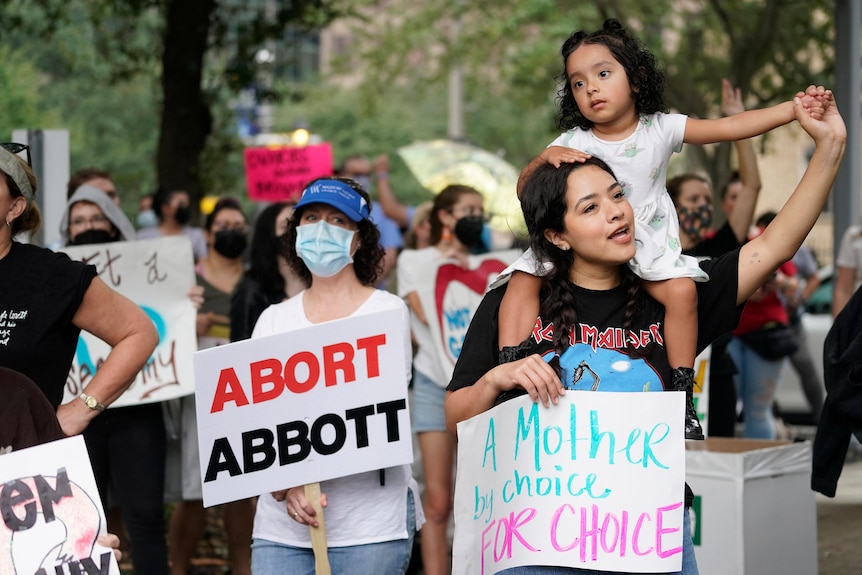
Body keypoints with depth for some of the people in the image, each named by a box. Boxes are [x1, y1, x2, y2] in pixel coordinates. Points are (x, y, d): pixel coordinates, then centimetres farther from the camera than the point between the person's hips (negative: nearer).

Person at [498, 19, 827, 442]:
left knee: (681, 289, -24)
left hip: (647, 245, 0)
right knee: (524, 280, -18)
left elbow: (727, 128, -9)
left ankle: (681, 396, -12)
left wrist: (793, 110, -17)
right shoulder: (573, 143, -6)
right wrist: (545, 159, -26)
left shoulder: (660, 130, -5)